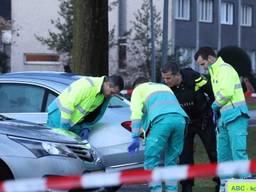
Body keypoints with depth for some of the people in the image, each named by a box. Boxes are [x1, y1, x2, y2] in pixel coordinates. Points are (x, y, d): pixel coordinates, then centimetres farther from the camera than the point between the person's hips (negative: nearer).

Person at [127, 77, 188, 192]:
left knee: (151, 160, -2)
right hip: (180, 118, 5)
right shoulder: (165, 87, 42)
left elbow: (136, 113, 10)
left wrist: (135, 138, 4)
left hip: (162, 119, -5)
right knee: (171, 161, 13)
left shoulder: (139, 89, 25)